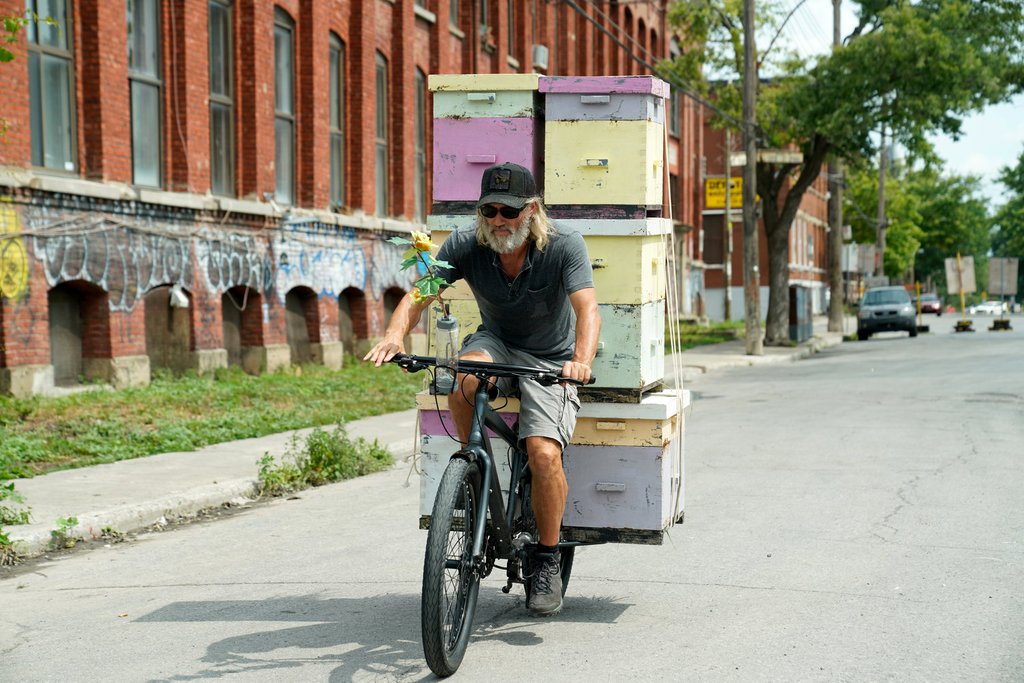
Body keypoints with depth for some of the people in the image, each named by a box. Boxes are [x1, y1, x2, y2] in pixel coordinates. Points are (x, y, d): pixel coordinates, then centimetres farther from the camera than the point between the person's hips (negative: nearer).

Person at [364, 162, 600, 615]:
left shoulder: (564, 247, -20)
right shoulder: (465, 245, -14)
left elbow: (587, 309, -30)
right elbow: (420, 293, -20)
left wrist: (581, 360, -50)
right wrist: (394, 335, -41)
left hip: (551, 360, -2)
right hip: (497, 344, 2)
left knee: (544, 453, -23)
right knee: (463, 376, -35)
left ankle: (549, 561, -3)